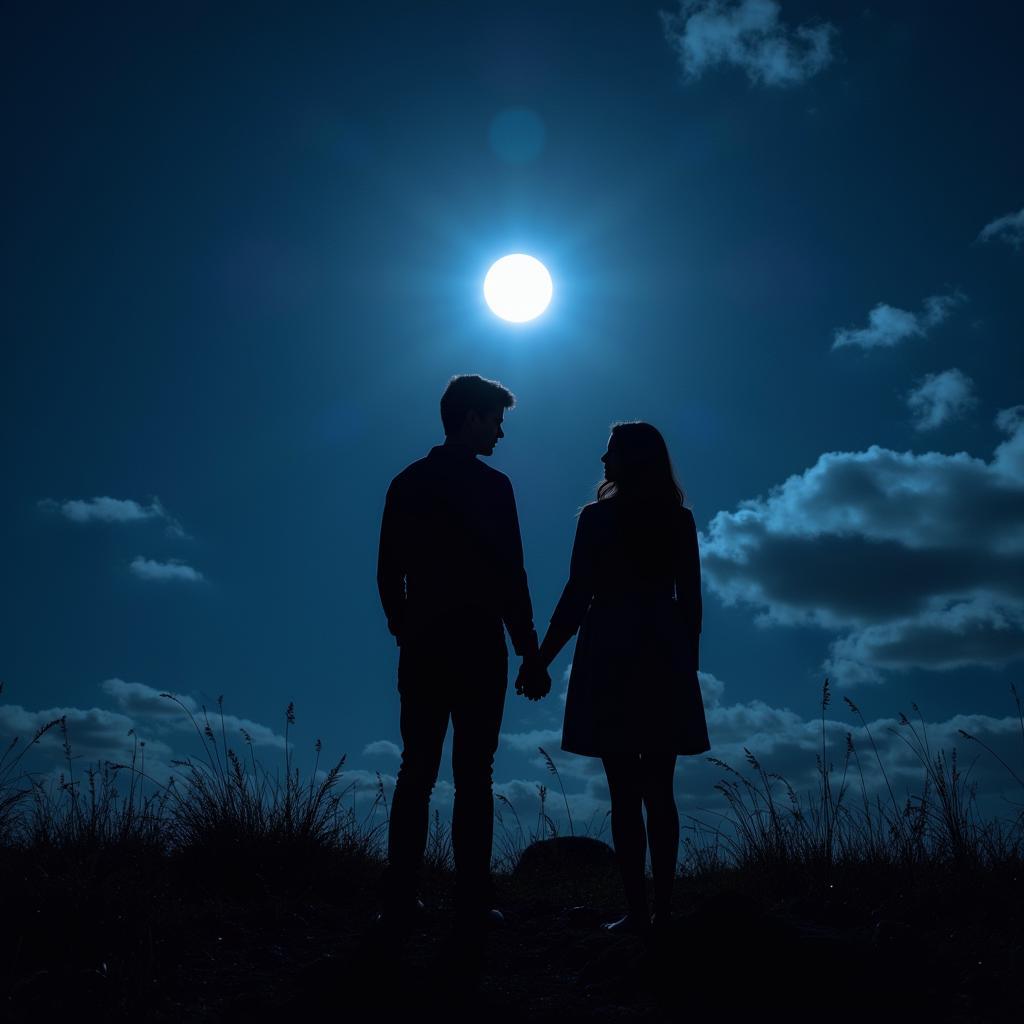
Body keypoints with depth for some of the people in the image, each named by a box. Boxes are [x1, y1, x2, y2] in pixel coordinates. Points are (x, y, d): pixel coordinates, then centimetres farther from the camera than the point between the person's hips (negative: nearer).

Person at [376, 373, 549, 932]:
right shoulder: (492, 486, -7)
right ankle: (472, 901, 2)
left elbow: (388, 573, 9)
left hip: (422, 647, 5)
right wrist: (530, 651, -4)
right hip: (478, 648, -5)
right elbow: (509, 576, -10)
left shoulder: (406, 483, 9)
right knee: (473, 775, 0)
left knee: (416, 772, 9)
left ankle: (399, 897, 10)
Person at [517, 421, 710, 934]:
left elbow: (577, 596, -9)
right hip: (665, 660, 4)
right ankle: (662, 907, 16)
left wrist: (540, 660, -3)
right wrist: (687, 661, 15)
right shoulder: (680, 520, 5)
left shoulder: (597, 517, -6)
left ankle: (637, 910, 4)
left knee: (625, 794, 2)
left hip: (612, 660, -4)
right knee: (660, 793, 12)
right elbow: (691, 599, 6)